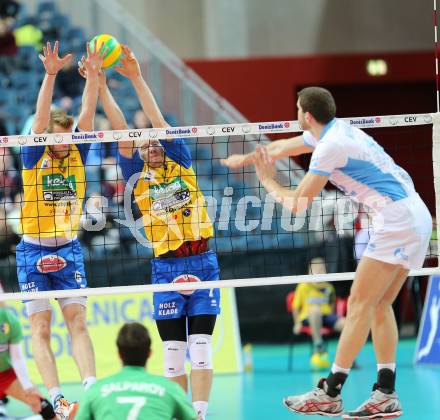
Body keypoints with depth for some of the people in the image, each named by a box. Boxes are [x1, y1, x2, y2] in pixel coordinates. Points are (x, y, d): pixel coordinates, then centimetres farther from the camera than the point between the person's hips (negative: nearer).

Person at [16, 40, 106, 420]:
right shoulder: (34, 156, -7)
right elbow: (41, 117, -20)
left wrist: (93, 74, -21)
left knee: (78, 322, -4)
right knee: (41, 328, -5)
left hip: (69, 249, 3)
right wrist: (50, 75, -32)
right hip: (34, 250, -3)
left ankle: (91, 389, -13)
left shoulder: (77, 154, 2)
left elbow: (88, 113, -8)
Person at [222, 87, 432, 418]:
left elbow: (297, 203, -7)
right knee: (379, 305, 10)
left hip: (397, 219, -10)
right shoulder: (334, 130, 16)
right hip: (416, 215, 10)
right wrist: (245, 158, 44)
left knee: (360, 302, -8)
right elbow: (283, 147, 33)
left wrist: (268, 182, 10)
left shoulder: (330, 147, -12)